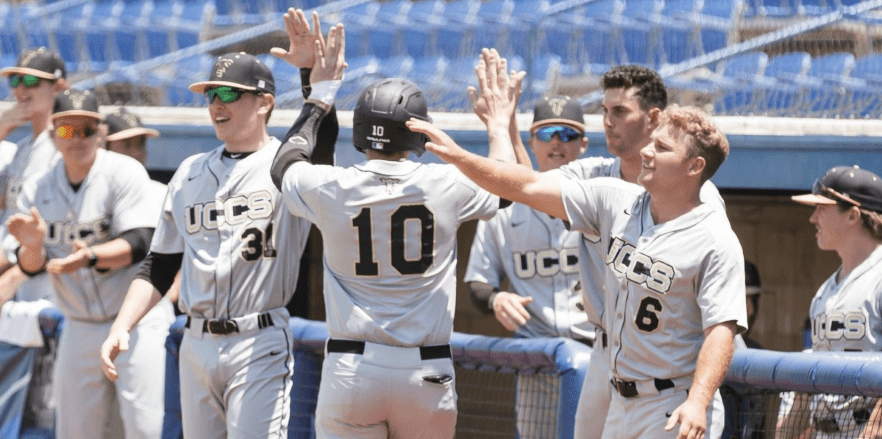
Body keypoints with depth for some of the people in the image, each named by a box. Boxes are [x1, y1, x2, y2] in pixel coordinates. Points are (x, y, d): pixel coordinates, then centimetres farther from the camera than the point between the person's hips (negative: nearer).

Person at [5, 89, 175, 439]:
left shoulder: (124, 173, -9)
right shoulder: (37, 190, 4)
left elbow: (140, 243, -17)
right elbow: (31, 267, 0)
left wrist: (90, 256, -35)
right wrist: (34, 246, -24)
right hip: (79, 328, 4)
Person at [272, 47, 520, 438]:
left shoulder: (331, 188, -4)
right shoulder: (446, 186, -3)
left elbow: (284, 166, 21)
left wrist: (317, 103, 32)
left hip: (350, 371, -1)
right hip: (428, 373, 1)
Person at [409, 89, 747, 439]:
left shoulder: (715, 242, -14)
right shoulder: (616, 202, 6)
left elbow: (721, 329, -20)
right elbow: (530, 187, 8)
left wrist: (698, 402, -33)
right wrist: (460, 157, 1)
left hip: (677, 411, -7)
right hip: (620, 406, 7)